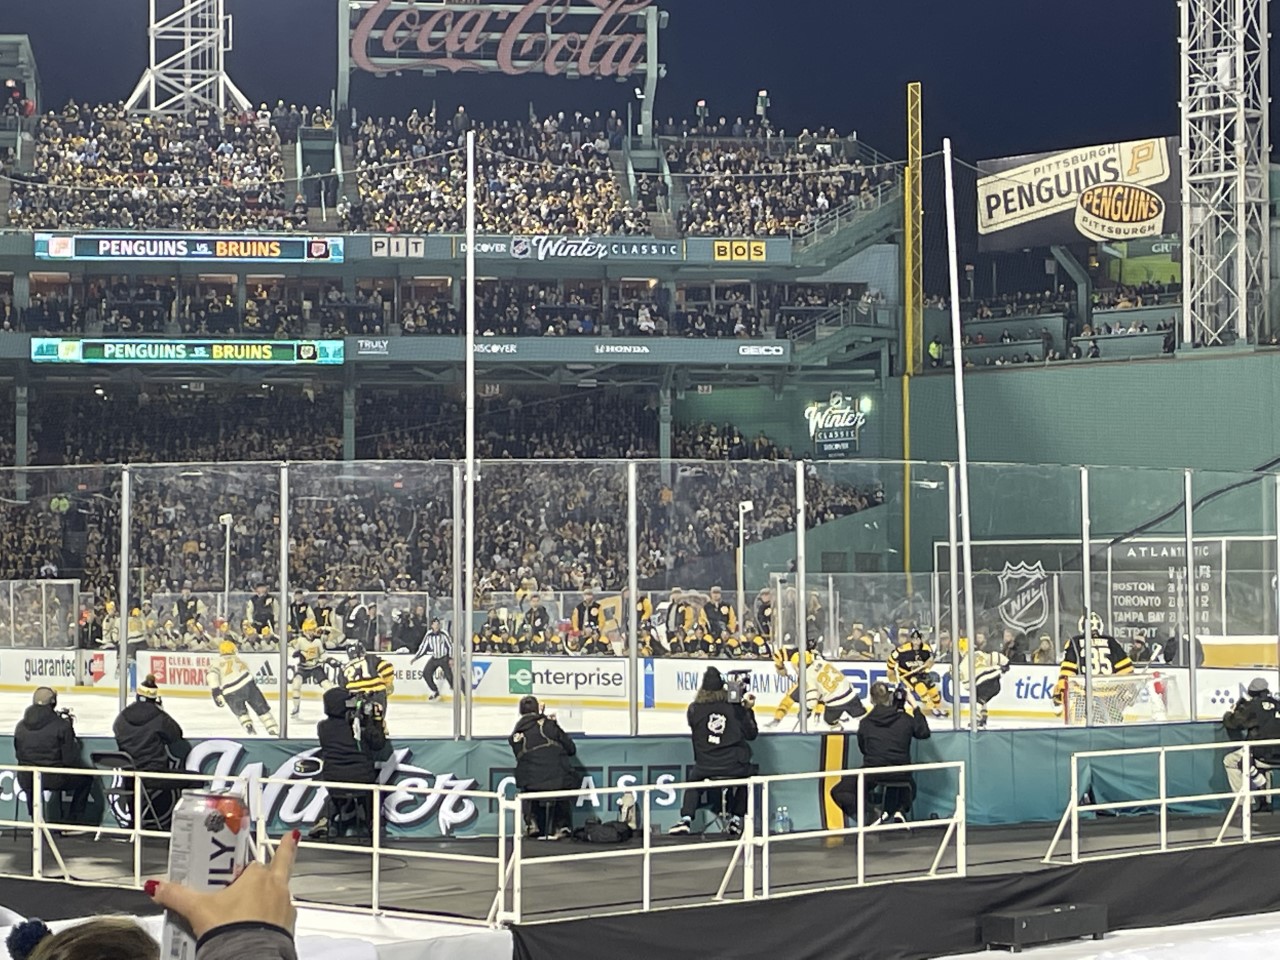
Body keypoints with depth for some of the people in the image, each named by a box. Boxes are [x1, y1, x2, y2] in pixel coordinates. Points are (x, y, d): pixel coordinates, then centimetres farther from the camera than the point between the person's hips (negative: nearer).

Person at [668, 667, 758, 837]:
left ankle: (686, 819, 15)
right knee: (746, 774, 33)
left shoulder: (694, 710, -1)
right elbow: (752, 734, 6)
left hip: (706, 768, 0)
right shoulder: (735, 709, -2)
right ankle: (736, 819, 27)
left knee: (693, 780, 32)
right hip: (735, 768, 0)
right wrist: (747, 710, 16)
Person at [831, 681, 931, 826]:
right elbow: (924, 733, 19)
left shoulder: (865, 723, 0)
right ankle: (900, 810, 7)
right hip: (900, 775, 3)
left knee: (839, 792, 14)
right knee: (909, 787, 40)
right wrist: (916, 708, 23)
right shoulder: (906, 719, 3)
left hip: (871, 775, -3)